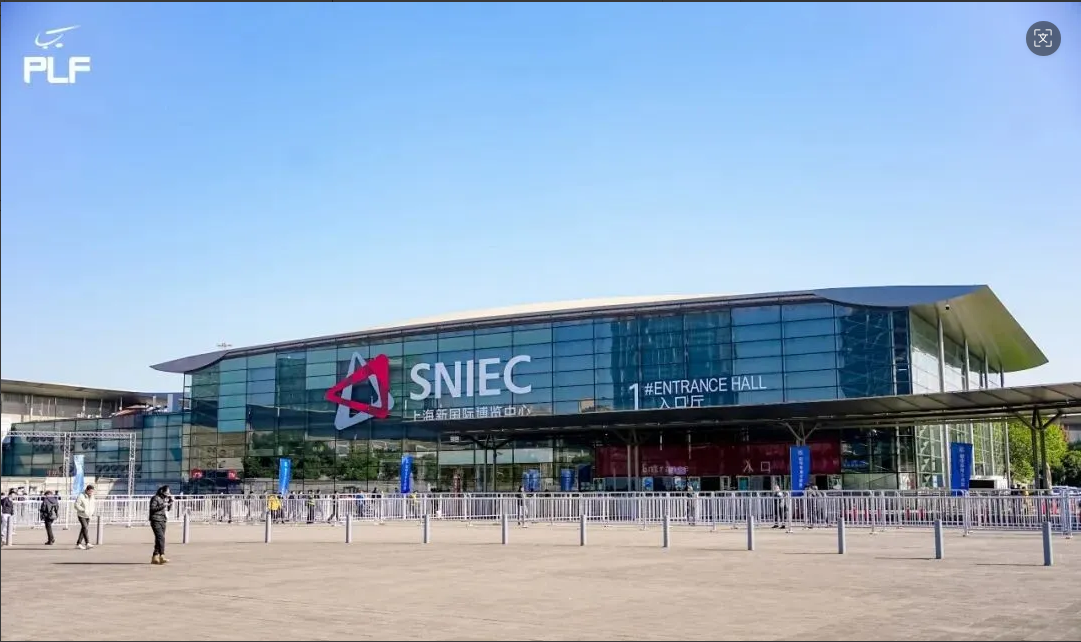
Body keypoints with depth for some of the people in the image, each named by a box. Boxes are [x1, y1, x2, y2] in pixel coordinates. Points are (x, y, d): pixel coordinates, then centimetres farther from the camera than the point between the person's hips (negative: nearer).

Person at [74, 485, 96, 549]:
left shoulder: (92, 496, 2)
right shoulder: (81, 496, -18)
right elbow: (76, 505, -19)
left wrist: (92, 512, 1)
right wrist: (84, 510, -22)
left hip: (88, 516, 6)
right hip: (81, 515, -6)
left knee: (83, 529, 7)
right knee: (85, 528, -18)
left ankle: (78, 544, 13)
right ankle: (87, 543, -24)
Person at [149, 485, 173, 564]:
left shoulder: (164, 499, 17)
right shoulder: (155, 498, -8)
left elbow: (168, 509, 23)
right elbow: (152, 508, -16)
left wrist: (171, 501, 7)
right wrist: (162, 506, -20)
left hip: (163, 521, 9)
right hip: (156, 521, -9)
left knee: (159, 539, 9)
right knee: (161, 538, -18)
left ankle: (155, 557, 14)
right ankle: (162, 556, -23)